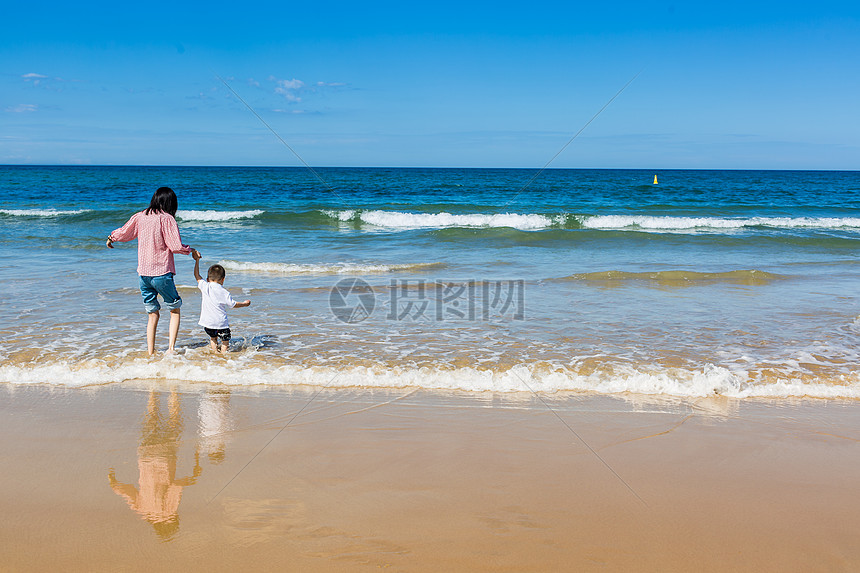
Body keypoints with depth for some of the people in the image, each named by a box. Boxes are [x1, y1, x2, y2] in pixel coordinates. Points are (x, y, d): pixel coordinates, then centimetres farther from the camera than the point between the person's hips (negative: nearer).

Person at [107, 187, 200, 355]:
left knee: (152, 313, 13)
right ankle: (171, 347, -1)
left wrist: (111, 238, 40)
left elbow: (123, 233, 19)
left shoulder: (139, 217, 6)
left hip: (143, 273, 5)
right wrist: (190, 250, 6)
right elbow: (176, 246, -13)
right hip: (162, 273, -5)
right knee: (175, 309, 11)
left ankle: (150, 352, 11)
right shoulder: (167, 219, -9)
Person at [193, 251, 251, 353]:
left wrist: (197, 260, 20)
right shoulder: (224, 292, -4)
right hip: (220, 323, -3)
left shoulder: (205, 287, 0)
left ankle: (215, 351, 19)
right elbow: (233, 304, 7)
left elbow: (197, 275, 13)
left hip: (207, 322, 3)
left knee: (213, 337, 26)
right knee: (225, 340, 11)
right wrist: (244, 303, 25)